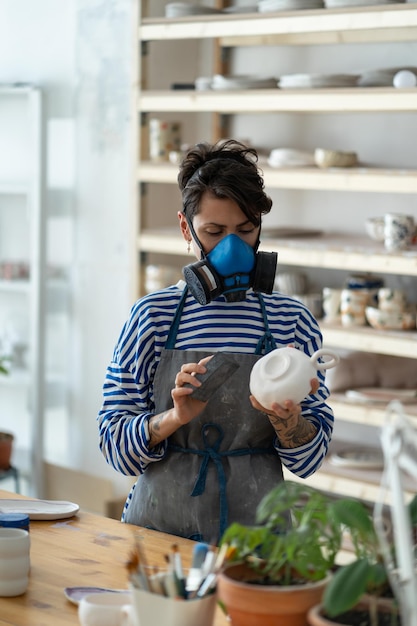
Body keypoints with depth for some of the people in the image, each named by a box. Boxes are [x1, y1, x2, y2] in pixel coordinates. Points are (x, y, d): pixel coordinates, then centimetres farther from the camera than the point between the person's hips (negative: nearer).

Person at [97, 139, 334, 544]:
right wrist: (175, 418, -17)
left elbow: (308, 460, 5)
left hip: (255, 528, 0)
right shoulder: (153, 315, 3)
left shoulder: (291, 320, 4)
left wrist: (285, 417, -15)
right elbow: (115, 445, 1)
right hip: (161, 526, 0)